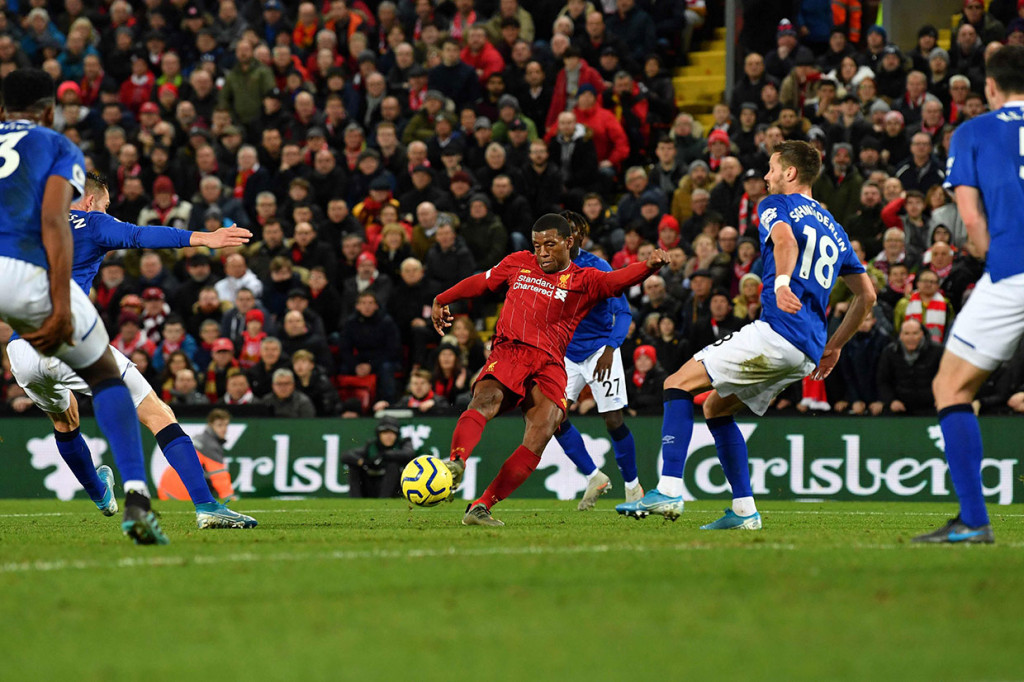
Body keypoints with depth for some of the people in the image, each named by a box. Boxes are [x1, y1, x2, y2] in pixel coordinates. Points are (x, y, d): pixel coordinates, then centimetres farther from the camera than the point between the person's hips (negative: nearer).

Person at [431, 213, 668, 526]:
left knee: (542, 431, -23)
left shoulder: (584, 280, 13)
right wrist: (442, 300, 48)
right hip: (508, 354, 1)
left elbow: (618, 280, -6)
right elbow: (481, 282, 37)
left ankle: (480, 507, -23)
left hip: (549, 364, -1)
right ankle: (456, 463, -57)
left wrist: (649, 266, -27)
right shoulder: (518, 264, 21)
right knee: (486, 400, -31)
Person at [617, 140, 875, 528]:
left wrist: (782, 282, -37)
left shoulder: (777, 205, 4)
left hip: (775, 333, -8)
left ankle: (669, 492, -19)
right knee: (715, 407, 20)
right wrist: (834, 346, 29)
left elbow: (785, 237, -21)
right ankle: (744, 511, 11)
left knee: (679, 384, -5)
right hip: (808, 352, 8)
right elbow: (867, 296, 27)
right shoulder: (834, 230, 26)